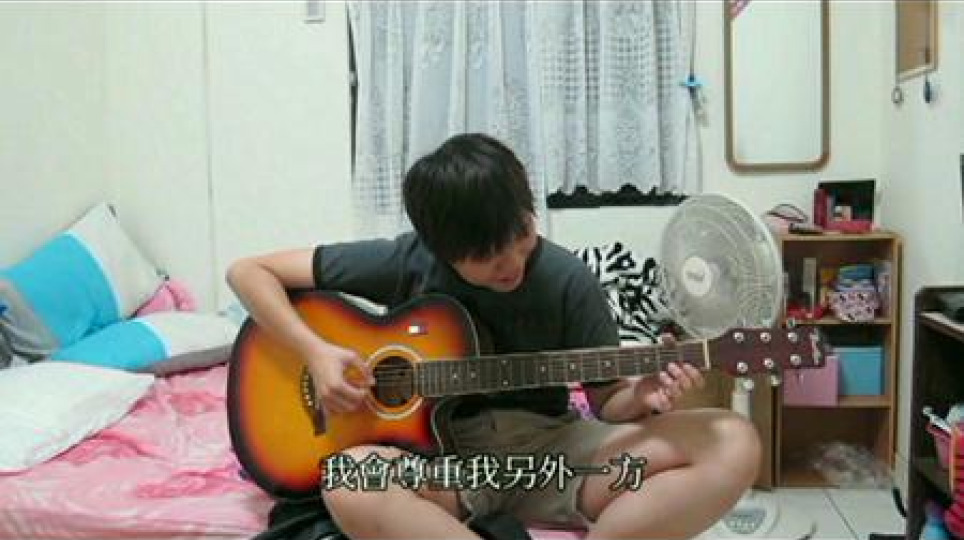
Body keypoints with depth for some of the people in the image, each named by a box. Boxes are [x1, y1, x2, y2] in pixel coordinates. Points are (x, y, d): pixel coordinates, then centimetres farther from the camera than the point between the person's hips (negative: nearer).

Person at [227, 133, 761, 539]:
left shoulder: (568, 281, -7)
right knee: (348, 485, -38)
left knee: (734, 445, -20)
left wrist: (641, 397, -20)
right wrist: (317, 352, -17)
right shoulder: (405, 262, -9)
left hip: (549, 448, 2)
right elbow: (248, 271, -3)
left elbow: (606, 401, 3)